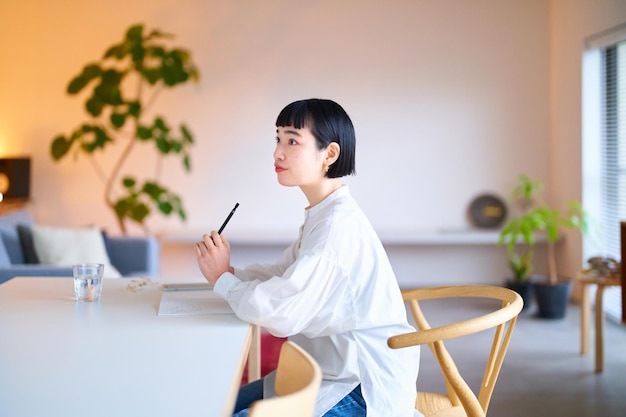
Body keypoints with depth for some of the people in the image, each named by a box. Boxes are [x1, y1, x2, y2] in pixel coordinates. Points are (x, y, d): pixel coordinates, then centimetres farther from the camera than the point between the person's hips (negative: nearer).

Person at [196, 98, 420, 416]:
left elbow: (282, 312, -29)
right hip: (337, 371, 10)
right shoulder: (322, 216, 10)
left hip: (365, 391, -10)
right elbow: (281, 276, 16)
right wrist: (228, 271, -3)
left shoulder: (339, 224, -23)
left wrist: (223, 280, -11)